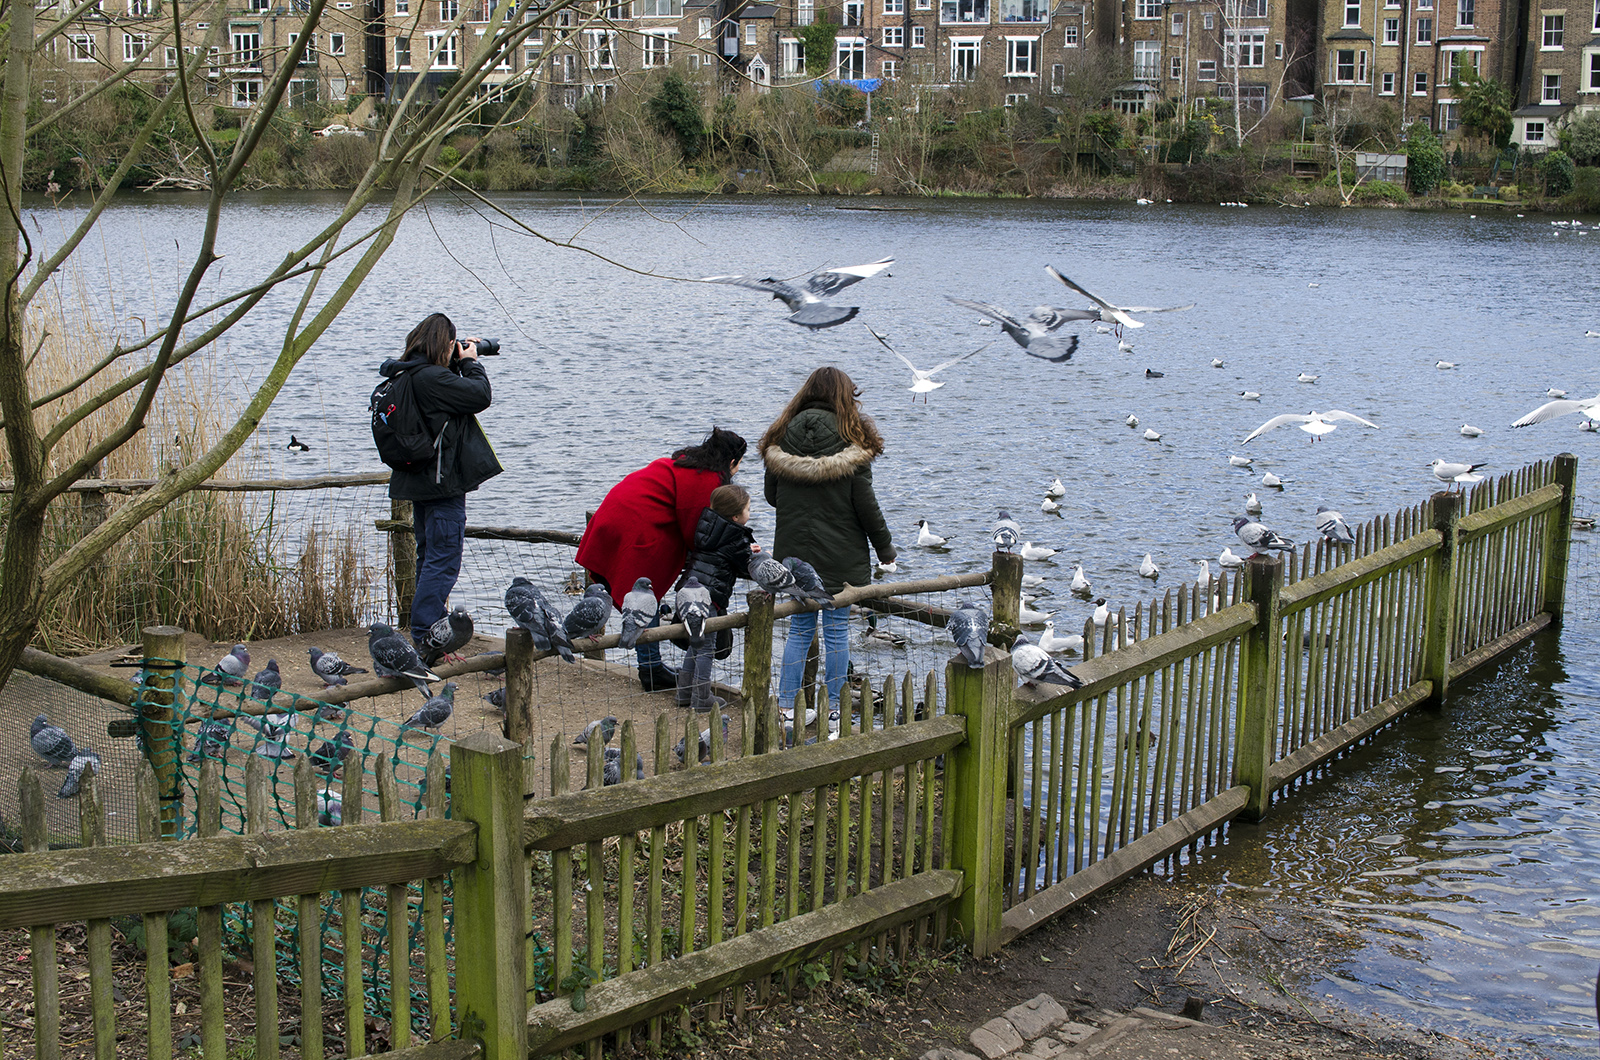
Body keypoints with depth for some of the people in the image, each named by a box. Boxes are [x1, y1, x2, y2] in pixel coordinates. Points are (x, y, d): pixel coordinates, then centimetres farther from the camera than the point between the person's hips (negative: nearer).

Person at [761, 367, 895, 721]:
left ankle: (785, 705, 11)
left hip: (795, 554, 3)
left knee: (799, 628, 13)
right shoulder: (853, 443, -10)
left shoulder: (781, 440, 0)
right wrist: (885, 547, 4)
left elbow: (771, 496, 7)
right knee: (837, 631, 6)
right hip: (841, 557, -3)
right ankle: (832, 709, 12)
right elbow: (866, 505, -9)